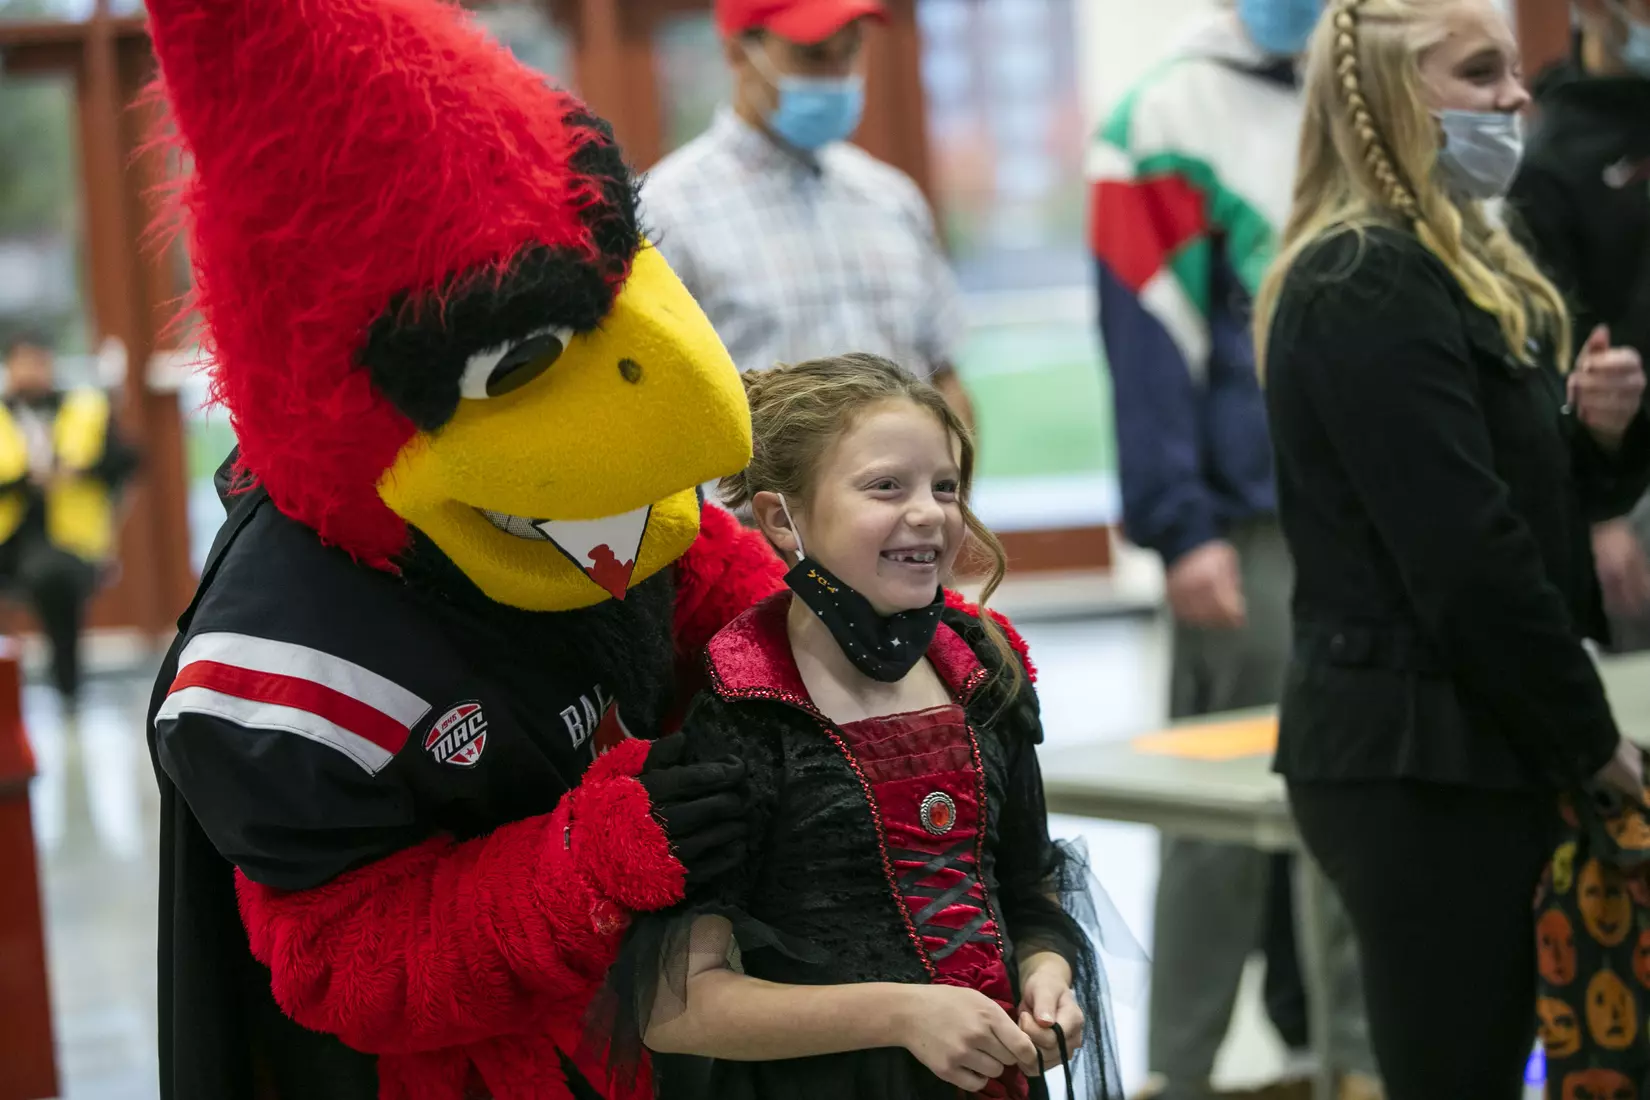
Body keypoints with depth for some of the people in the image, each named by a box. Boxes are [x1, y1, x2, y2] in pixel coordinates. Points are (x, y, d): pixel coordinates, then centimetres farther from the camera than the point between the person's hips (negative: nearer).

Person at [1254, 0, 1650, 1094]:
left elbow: (1536, 495, 21)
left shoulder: (1465, 265, 15)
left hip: (1463, 745, 9)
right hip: (1419, 757, -9)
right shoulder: (1365, 288, -16)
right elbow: (1467, 553, -20)